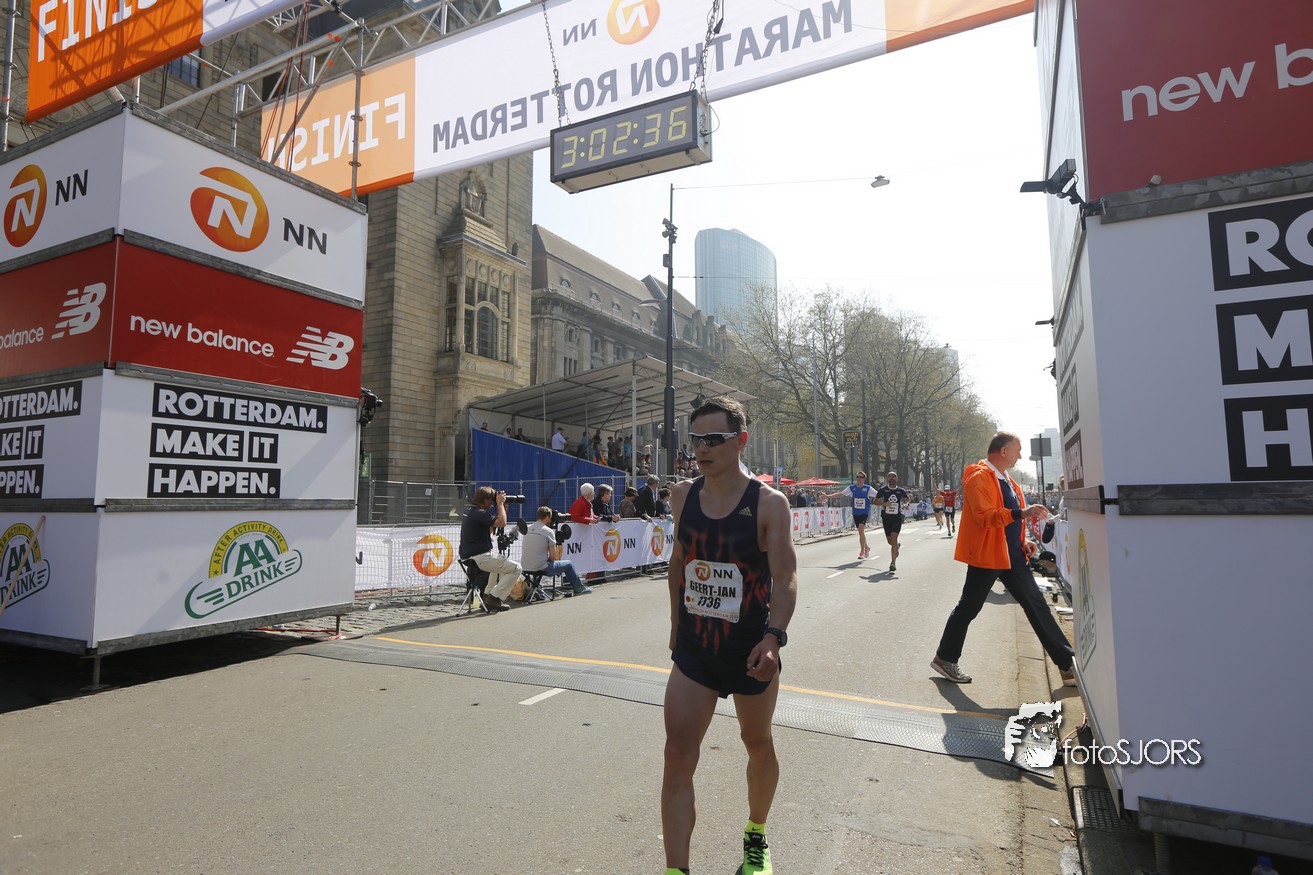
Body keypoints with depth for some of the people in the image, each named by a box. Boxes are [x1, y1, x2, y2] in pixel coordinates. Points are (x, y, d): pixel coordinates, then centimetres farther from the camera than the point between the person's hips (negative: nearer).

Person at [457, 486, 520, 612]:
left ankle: (487, 596, 27)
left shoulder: (469, 510, 14)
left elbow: (491, 527, 20)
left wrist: (502, 506, 13)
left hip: (468, 557, 10)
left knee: (501, 563, 34)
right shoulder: (479, 513, -18)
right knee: (515, 569, -3)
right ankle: (494, 599, -5)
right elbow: (501, 522, -26)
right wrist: (500, 503, -12)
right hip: (479, 558, -10)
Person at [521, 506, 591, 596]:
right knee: (569, 564, 14)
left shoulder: (527, 528, 8)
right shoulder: (548, 531, -11)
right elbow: (553, 557, -10)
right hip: (540, 568, -7)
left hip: (524, 567, 7)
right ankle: (579, 589, 29)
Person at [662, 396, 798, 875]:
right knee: (678, 758, -2)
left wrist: (773, 637, -31)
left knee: (757, 744, 18)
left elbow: (784, 578, -17)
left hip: (750, 649, -2)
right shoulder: (683, 494, -1)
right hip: (693, 647, 3)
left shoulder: (768, 503, -14)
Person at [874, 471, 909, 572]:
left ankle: (893, 563, -12)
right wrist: (884, 503, -15)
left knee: (893, 539, -15)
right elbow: (875, 501, 4)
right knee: (890, 540, 13)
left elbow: (906, 499, 20)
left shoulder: (901, 491, 3)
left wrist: (905, 505, -2)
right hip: (886, 517, 2)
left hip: (897, 518, -1)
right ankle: (897, 547, 50)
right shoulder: (883, 489, -1)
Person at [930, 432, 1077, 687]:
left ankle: (1066, 663, 17)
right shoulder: (979, 478, -16)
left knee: (1037, 606, 10)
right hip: (986, 556, -9)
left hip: (1013, 555, 9)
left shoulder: (1006, 480, 15)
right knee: (969, 607, 1)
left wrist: (1024, 540, 12)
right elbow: (985, 517, -27)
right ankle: (945, 658, 15)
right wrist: (1021, 513, -36)